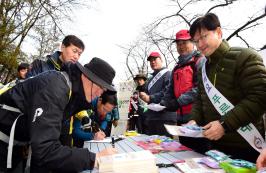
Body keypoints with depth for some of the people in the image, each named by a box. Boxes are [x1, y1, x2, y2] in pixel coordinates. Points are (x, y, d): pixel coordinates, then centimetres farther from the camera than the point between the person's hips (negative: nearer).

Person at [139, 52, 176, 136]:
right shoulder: (151, 79, 24)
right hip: (151, 117, 9)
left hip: (165, 117, -9)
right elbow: (147, 93, 26)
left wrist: (150, 98, -16)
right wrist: (143, 95, 1)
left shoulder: (167, 74, -5)